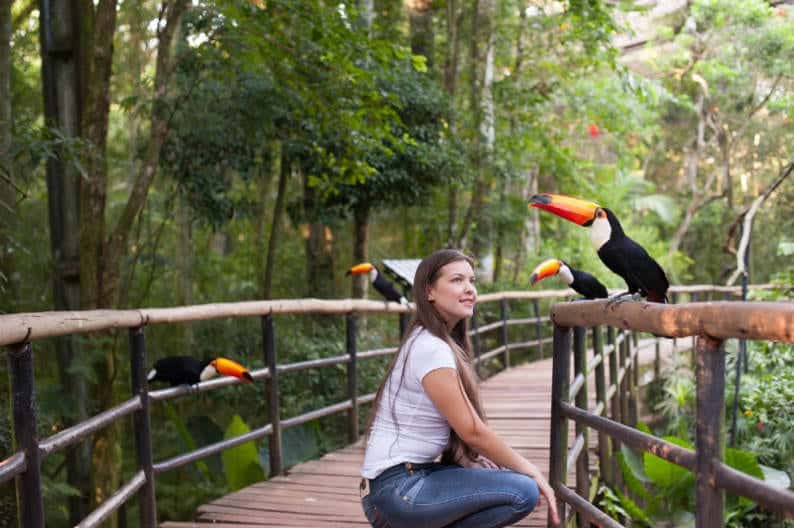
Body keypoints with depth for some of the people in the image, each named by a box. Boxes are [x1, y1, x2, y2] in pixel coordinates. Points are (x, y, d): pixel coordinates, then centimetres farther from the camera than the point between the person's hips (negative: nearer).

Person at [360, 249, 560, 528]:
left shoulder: (445, 342, 12)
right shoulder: (431, 348, -17)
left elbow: (462, 431, 12)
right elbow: (472, 431, -16)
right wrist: (531, 471, -7)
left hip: (414, 474, 10)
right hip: (397, 488, -10)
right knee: (523, 492, -16)